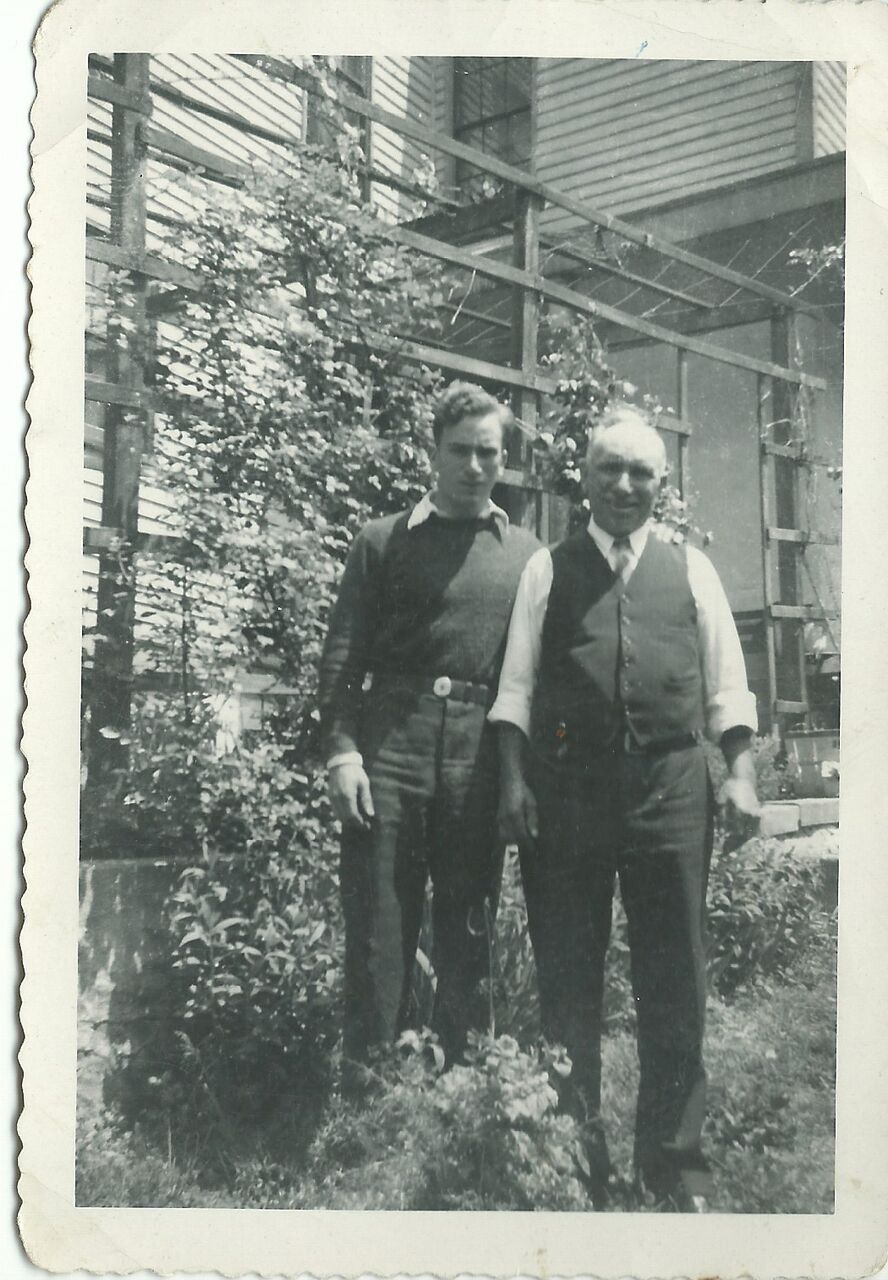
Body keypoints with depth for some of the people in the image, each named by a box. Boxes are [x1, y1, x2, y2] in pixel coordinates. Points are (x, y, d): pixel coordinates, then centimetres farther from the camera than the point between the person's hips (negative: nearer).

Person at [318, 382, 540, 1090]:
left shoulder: (527, 555, 12)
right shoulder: (384, 542, 8)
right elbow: (343, 652, 3)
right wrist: (341, 750, -8)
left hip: (480, 759, 2)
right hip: (390, 748, -1)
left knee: (470, 927, 9)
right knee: (378, 927, 1)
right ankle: (365, 1076, 12)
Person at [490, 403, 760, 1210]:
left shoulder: (692, 569, 12)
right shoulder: (548, 568, 8)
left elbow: (727, 686, 10)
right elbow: (516, 685, 5)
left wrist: (742, 773, -1)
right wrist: (514, 778, -5)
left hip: (671, 785, 1)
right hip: (566, 783, 0)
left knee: (675, 978, 6)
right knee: (567, 975, 8)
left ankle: (674, 1161, 23)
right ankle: (576, 1153, 24)